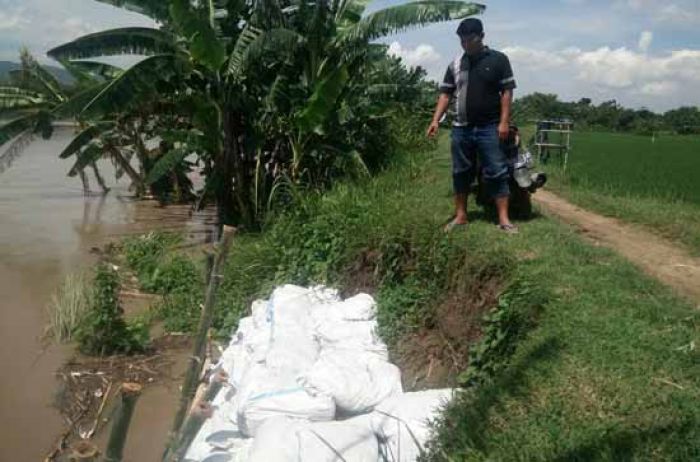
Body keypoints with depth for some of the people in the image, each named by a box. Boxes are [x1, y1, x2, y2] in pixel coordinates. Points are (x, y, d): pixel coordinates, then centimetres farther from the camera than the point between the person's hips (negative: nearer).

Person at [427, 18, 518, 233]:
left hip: (489, 128, -4)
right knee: (461, 173, 9)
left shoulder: (498, 59, 0)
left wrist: (504, 122, -11)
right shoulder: (455, 64, 10)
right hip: (461, 128, 4)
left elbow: (507, 91, -3)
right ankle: (460, 216, 19)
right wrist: (436, 120, -4)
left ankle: (504, 219, -1)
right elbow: (446, 94, 8)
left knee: (497, 173, -4)